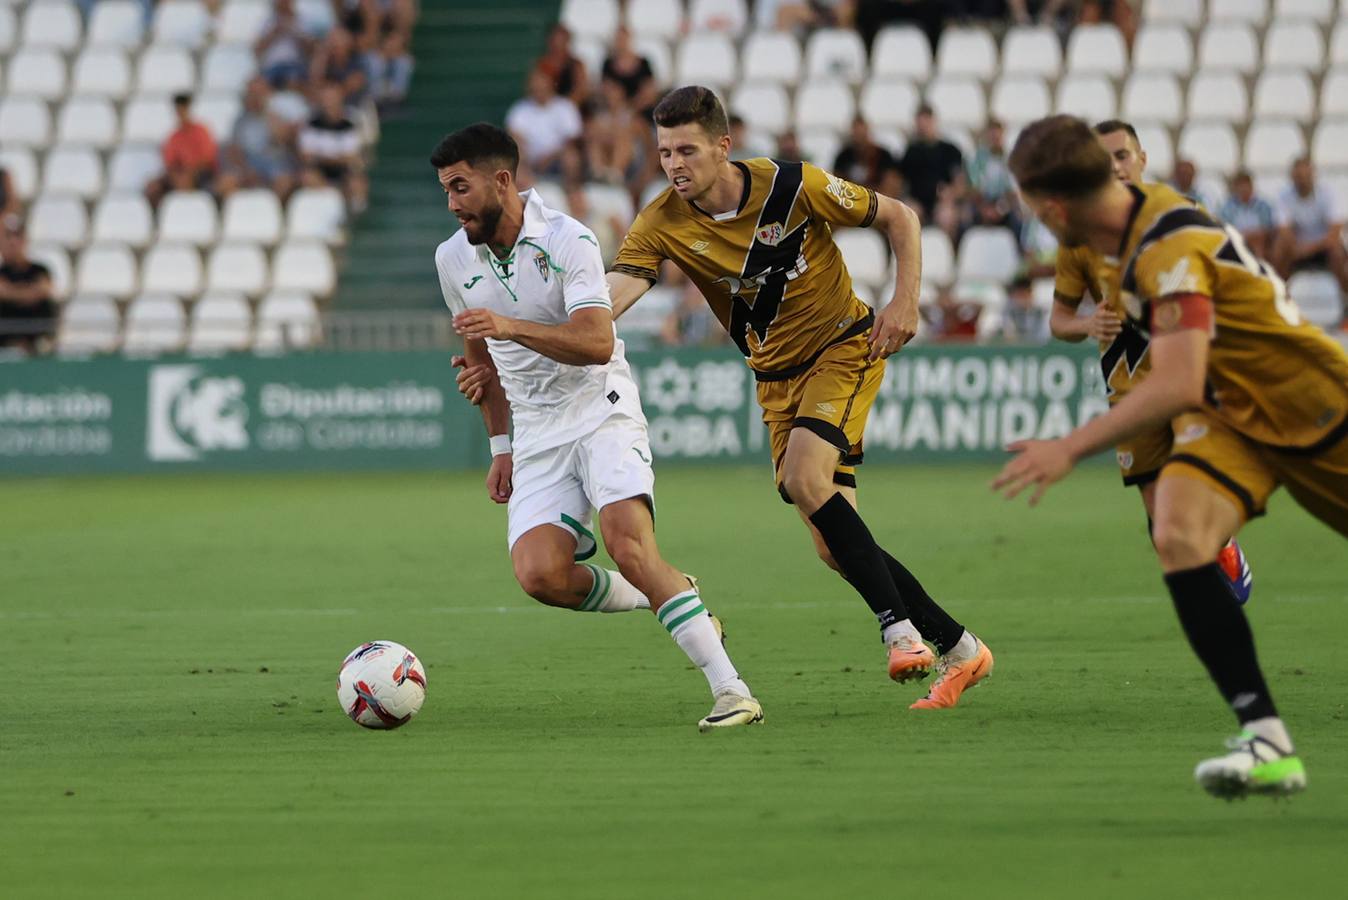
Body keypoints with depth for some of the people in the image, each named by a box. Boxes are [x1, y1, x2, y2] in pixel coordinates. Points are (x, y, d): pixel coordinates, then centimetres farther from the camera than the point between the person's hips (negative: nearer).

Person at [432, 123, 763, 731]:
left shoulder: (567, 240, -13)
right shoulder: (453, 259, 6)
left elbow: (598, 343, -24)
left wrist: (512, 326, -35)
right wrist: (500, 446, 23)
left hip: (602, 412, -5)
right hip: (536, 434, 5)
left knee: (629, 545, -27)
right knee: (538, 575, -19)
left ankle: (731, 691, -26)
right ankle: (652, 597, 10)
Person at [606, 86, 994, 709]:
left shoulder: (794, 187, -18)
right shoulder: (662, 226, -13)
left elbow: (896, 217, -4)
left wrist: (905, 300, -16)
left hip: (845, 347, -4)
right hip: (778, 377, 4)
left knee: (805, 479, -30)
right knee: (834, 547, -2)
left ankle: (900, 630, -25)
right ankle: (958, 649, 11)